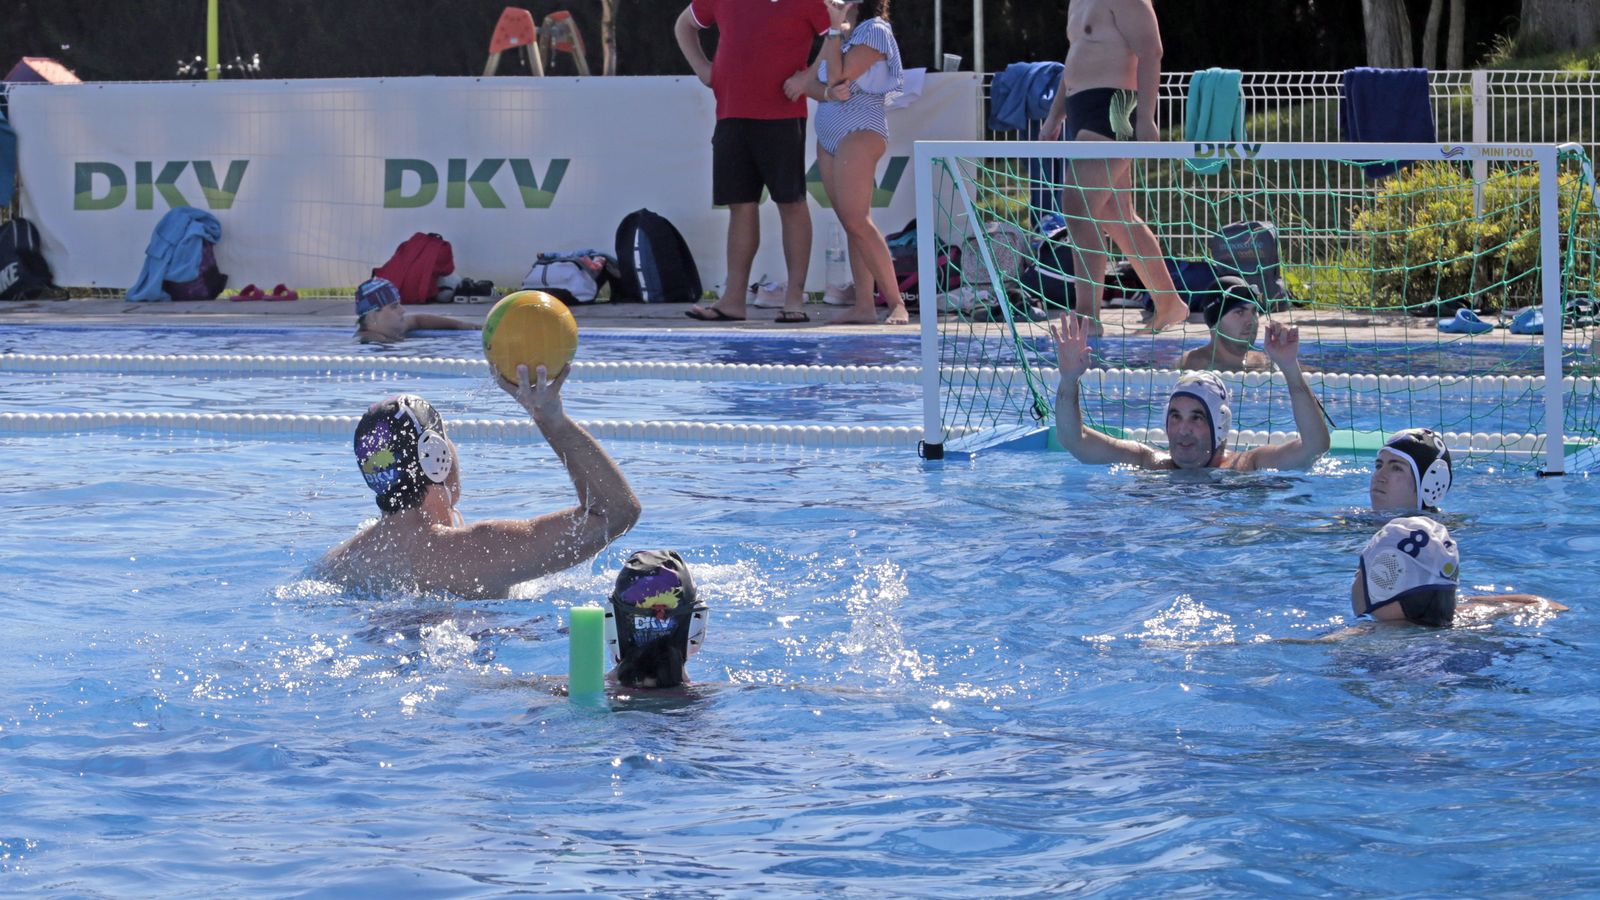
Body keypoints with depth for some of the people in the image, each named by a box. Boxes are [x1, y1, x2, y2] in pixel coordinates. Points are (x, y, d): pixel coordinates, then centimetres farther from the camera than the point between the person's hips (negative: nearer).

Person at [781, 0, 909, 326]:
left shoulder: (875, 32, -8)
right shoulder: (838, 33, 17)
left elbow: (838, 77, -15)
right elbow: (810, 81, 8)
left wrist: (836, 30, -10)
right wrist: (829, 92, -13)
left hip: (860, 133, -9)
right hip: (829, 137, 9)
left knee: (856, 220, -17)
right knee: (851, 224, 4)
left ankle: (897, 304, -18)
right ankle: (864, 306, 1)